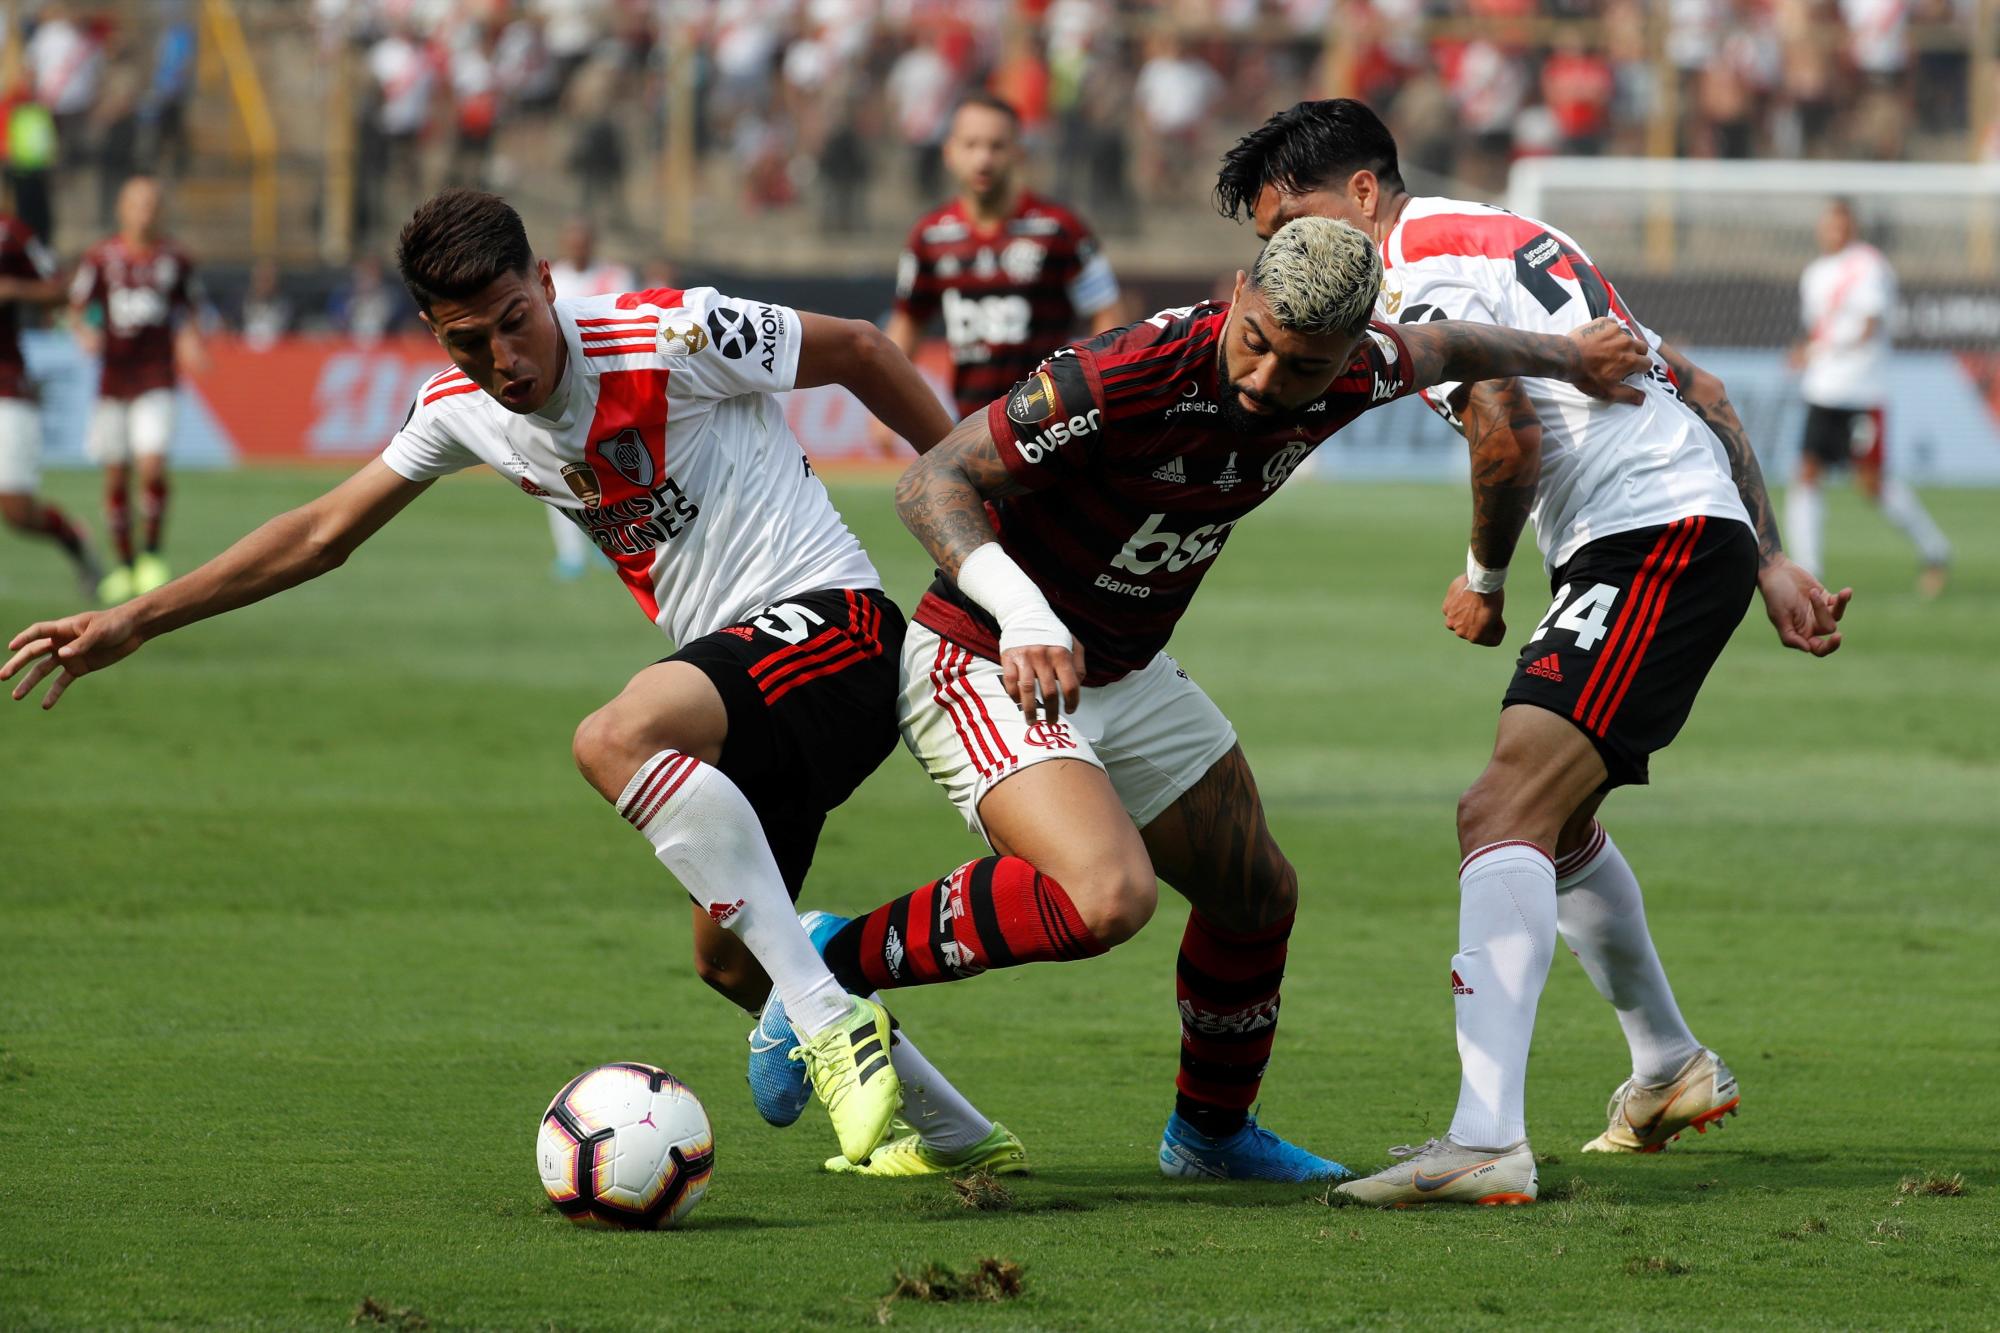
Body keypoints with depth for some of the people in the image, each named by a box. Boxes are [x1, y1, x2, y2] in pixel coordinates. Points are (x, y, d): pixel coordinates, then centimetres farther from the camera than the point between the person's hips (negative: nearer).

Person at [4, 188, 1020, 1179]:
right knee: (729, 960, 13)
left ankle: (832, 1026, -33)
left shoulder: (673, 338, -17)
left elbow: (857, 352, -4)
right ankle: (957, 1130, 30)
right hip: (741, 678, 9)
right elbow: (325, 533, 15)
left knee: (615, 739, -33)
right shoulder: (460, 409, 4)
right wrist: (136, 621, 12)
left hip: (831, 621, -9)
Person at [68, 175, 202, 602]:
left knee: (153, 466, -17)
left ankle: (152, 553, 1)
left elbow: (186, 311, 16)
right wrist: (85, 333, -15)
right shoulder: (100, 258, 0)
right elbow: (76, 308, 6)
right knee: (116, 476, 3)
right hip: (114, 377, 1)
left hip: (156, 379, -1)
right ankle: (124, 564, 17)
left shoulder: (174, 259, 4)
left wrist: (188, 343, -3)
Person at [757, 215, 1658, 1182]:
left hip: (1129, 675, 8)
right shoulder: (1123, 377, -32)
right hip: (985, 666, -8)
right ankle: (844, 959, -15)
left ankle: (1212, 1131, 44)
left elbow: (1446, 348, 14)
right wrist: (1020, 609, -45)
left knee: (1258, 896, 19)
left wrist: (1566, 359, 32)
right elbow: (933, 481, -29)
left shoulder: (1352, 376, -11)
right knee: (1107, 898, -32)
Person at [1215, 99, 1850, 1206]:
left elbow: (1506, 444, -19)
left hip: (1652, 542, -10)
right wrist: (1769, 565, 22)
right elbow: (1697, 388, 24)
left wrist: (1484, 578, 0)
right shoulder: (1507, 239, 25)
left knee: (1503, 814, -22)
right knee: (1551, 823, 27)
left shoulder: (1421, 271, -6)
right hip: (1706, 529, 10)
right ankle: (1671, 1070, 44)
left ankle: (1487, 1138, -36)